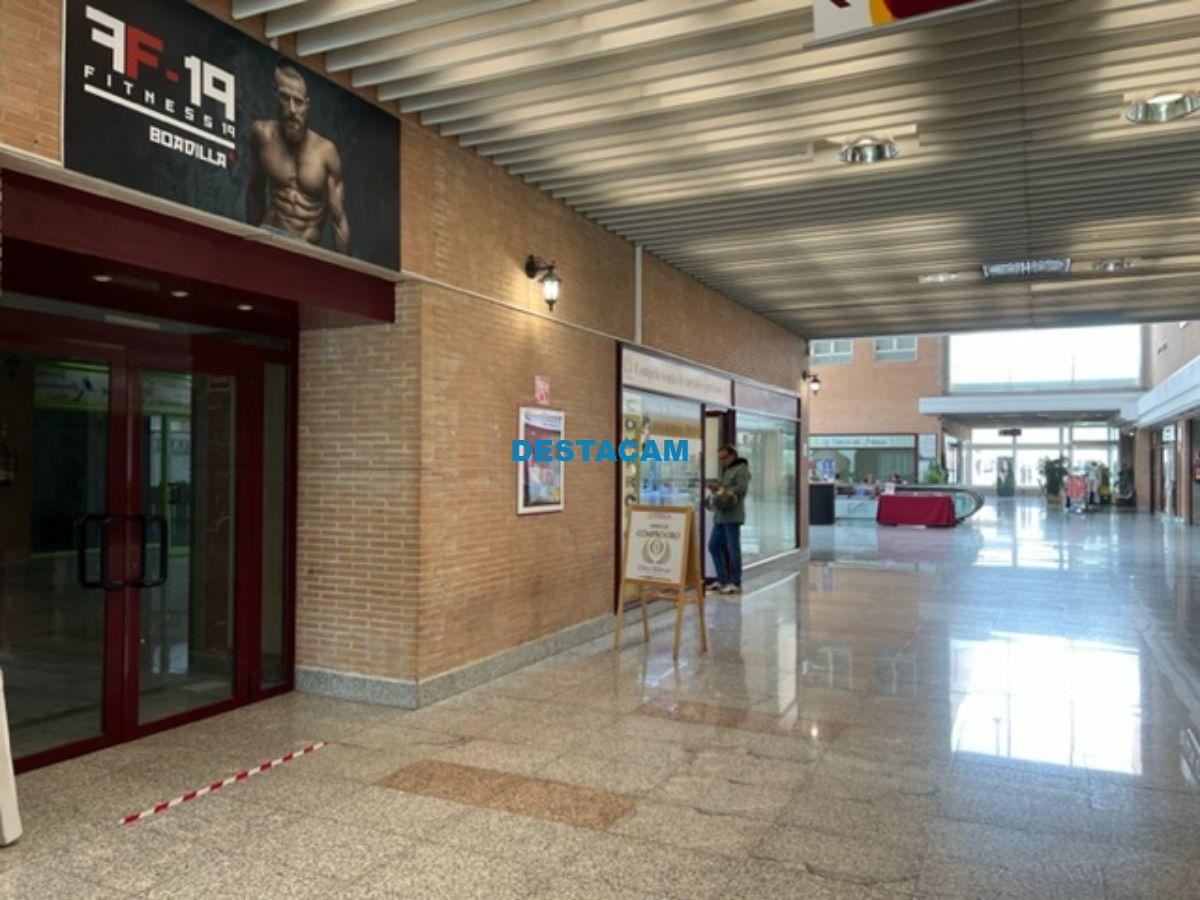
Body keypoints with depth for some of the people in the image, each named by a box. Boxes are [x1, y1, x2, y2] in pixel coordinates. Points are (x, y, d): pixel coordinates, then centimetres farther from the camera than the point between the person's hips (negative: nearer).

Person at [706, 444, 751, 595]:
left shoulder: (741, 469, -5)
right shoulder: (725, 470, 22)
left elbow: (742, 488, -18)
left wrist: (720, 488, -21)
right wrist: (713, 491, 11)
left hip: (732, 516, -9)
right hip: (720, 516, 9)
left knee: (733, 549, -5)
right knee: (714, 546, 10)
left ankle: (736, 584, 1)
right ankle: (722, 580, 18)